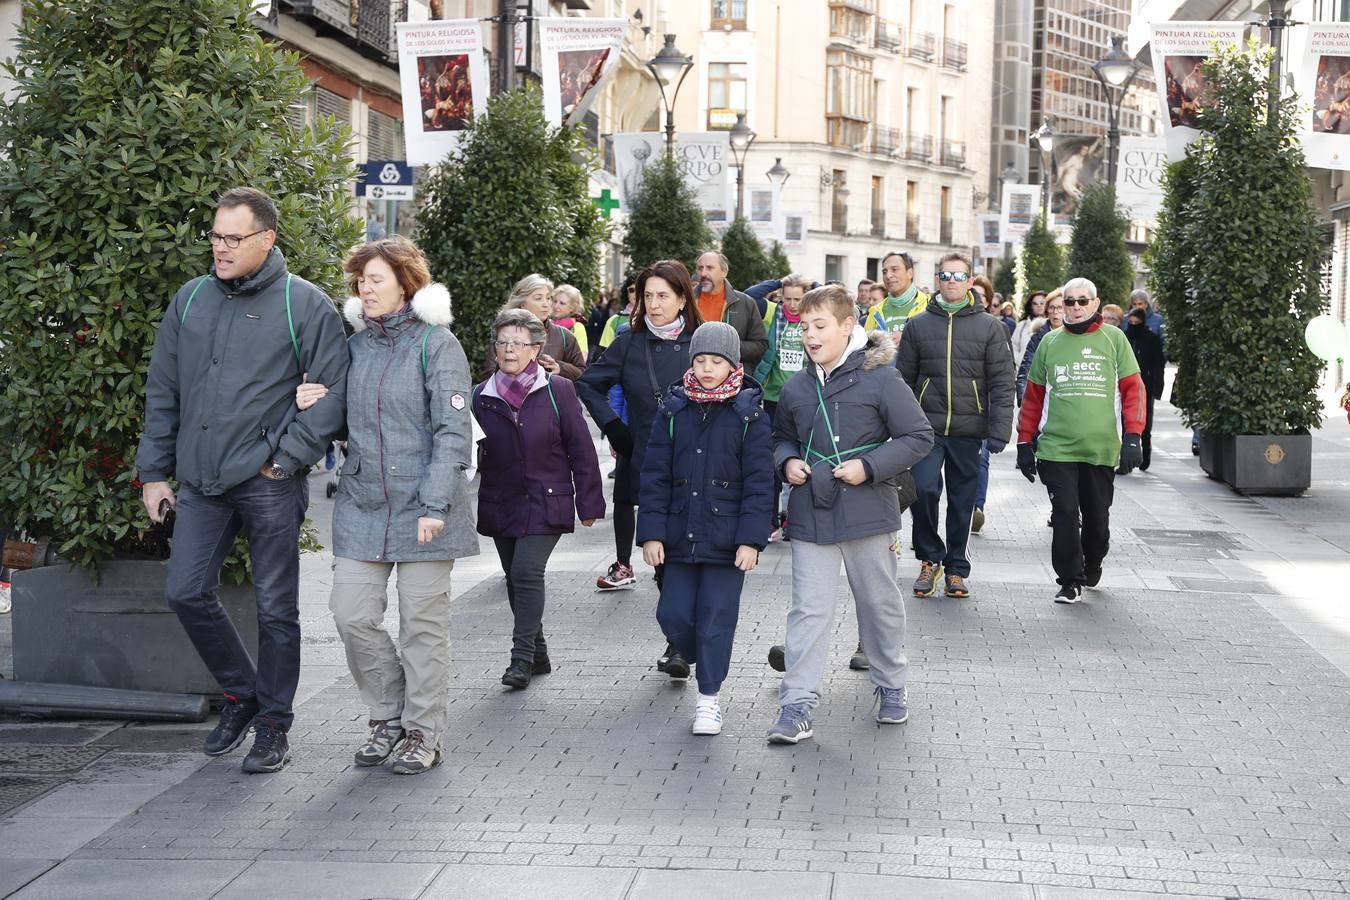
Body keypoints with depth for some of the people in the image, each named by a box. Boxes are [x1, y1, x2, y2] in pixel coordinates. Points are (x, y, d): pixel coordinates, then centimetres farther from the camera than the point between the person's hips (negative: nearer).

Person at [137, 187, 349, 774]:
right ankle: (241, 693, 23)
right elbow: (162, 392, 15)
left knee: (276, 609, 3)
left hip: (268, 484, -4)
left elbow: (329, 395, -6)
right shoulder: (190, 301, 11)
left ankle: (273, 725, 17)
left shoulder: (305, 305, -4)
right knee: (185, 593, 1)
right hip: (200, 481, 5)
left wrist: (286, 458, -11)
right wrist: (153, 472, 12)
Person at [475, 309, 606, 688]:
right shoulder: (481, 396, 3)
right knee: (516, 579, 11)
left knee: (527, 572, -16)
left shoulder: (557, 391, -4)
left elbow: (581, 450, -1)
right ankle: (537, 654, 25)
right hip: (500, 505, 4)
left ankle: (522, 658, -9)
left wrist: (589, 503, -1)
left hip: (546, 504, -4)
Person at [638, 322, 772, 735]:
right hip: (681, 534, 3)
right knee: (673, 614, 4)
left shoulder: (749, 414, -4)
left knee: (716, 618, 0)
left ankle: (708, 698, 12)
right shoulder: (674, 410, 4)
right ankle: (699, 661, 34)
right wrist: (651, 532, -1)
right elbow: (655, 476, 5)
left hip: (726, 539, -3)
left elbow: (758, 482, -5)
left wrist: (751, 539, -11)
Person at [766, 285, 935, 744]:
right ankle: (797, 705, 0)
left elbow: (918, 437, -7)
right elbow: (782, 437, 22)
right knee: (809, 610, -1)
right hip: (811, 513, 3)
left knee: (880, 603, 13)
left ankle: (890, 684, 33)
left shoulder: (879, 379, -9)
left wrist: (869, 467, -16)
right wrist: (787, 462, -1)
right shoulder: (796, 388, 6)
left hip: (868, 512, -2)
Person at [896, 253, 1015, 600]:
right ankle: (930, 558, 4)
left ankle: (956, 569, 21)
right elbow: (903, 378, 9)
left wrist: (999, 431, -8)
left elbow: (1002, 383, 0)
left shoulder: (989, 327, 4)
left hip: (968, 431, 0)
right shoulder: (918, 324, 7)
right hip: (927, 427, 0)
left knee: (963, 503, 7)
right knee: (924, 489, -16)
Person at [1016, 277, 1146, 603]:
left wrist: (1133, 436, -5)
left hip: (1102, 449, 0)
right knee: (1064, 514, -5)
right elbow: (1033, 395, 13)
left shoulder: (1114, 339, 4)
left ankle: (1092, 568, 34)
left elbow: (1132, 388, 3)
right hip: (1056, 448, 0)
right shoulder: (1050, 342, 9)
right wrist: (1025, 442, 11)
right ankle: (1070, 581, 5)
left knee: (1097, 516, 10)